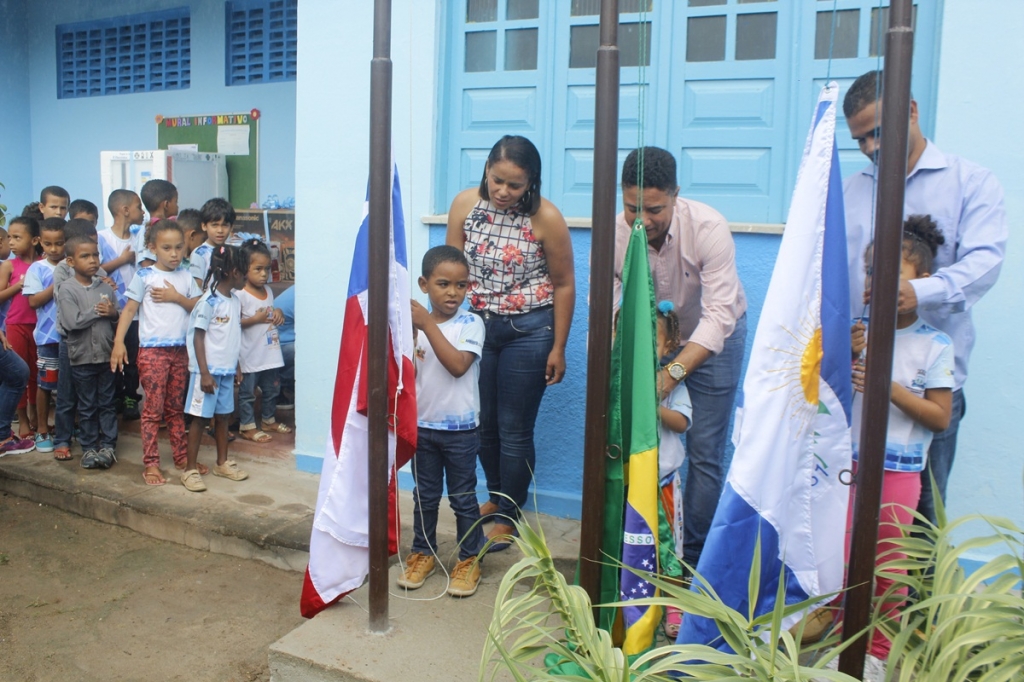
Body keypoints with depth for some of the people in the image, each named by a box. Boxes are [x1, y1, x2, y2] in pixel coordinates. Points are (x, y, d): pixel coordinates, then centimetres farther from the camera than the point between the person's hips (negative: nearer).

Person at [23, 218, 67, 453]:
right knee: (45, 383, 6)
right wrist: (58, 284, -17)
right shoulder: (37, 269, -2)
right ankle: (42, 431, 17)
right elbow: (34, 301, -9)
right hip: (48, 335, -2)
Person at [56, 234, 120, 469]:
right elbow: (71, 322, -18)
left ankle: (108, 445, 17)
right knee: (87, 406, 9)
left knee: (107, 403, 10)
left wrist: (113, 313, -14)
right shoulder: (66, 289, -7)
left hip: (107, 355, 3)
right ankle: (89, 447, 18)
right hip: (82, 357, -3)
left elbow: (119, 318, 7)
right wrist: (97, 311, -11)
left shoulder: (105, 287, 4)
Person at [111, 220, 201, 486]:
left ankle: (182, 456, 22)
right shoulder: (144, 276, -4)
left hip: (180, 349, 4)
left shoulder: (185, 277, 8)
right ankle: (150, 464, 6)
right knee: (153, 409, -1)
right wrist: (118, 341, -13)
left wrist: (177, 297, -11)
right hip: (152, 349, -4)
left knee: (176, 407, 14)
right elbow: (130, 309, -6)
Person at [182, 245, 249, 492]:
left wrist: (236, 368, 17)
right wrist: (205, 373, -18)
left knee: (223, 416, 15)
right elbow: (198, 338, -15)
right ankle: (190, 469, 9)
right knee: (200, 418, 0)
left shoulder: (235, 301, 9)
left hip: (227, 370, 7)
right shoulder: (209, 301, -15)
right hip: (208, 371, -7)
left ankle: (222, 463, 27)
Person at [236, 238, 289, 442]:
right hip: (250, 354, -7)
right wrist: (255, 319, -24)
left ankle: (268, 420, 34)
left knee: (272, 388, 18)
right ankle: (247, 426, 15)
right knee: (248, 391, 3)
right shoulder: (240, 295, -15)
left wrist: (277, 314, 0)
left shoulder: (268, 291, 7)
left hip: (270, 351, 7)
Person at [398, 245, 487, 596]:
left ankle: (469, 559, 24)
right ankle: (423, 553, 33)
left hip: (460, 429, -3)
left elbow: (458, 365, -25)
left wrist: (428, 325, -27)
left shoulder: (470, 324, -10)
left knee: (463, 498, 9)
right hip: (422, 425, 3)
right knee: (425, 496, 17)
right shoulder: (414, 324, 0)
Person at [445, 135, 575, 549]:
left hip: (528, 331, -4)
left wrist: (558, 349, -4)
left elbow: (564, 284, -6)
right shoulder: (465, 204, -5)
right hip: (477, 326, 4)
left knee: (514, 429, 4)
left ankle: (507, 516, 23)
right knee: (482, 422, 14)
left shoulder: (546, 218, -15)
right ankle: (496, 496, 39)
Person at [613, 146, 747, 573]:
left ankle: (693, 558, 14)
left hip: (712, 338, -2)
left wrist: (672, 373, -46)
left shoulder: (708, 228, -31)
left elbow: (720, 315, -35)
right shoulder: (613, 234, -24)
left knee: (704, 453, -2)